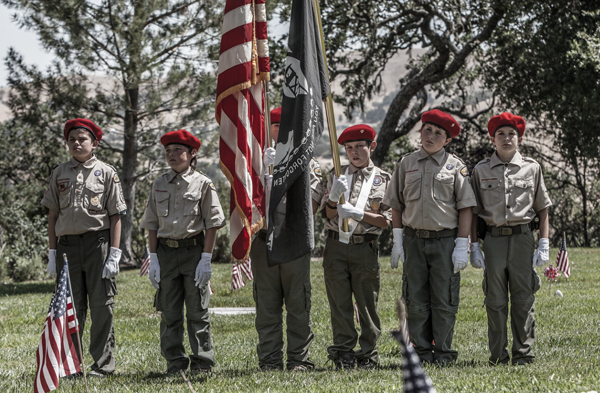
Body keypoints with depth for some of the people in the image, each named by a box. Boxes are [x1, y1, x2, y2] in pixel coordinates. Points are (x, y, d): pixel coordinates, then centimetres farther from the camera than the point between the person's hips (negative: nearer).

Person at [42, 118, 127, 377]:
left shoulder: (107, 173, 3)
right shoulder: (59, 174, 11)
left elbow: (115, 217, 0)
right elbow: (52, 215, 12)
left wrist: (114, 254, -7)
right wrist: (52, 254, 7)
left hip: (99, 242, -3)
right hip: (67, 244, 3)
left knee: (101, 307, -2)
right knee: (70, 307, 5)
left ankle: (103, 364, 4)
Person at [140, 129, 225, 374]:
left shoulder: (203, 184, -1)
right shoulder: (159, 185, 9)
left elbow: (212, 224, -3)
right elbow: (152, 225, 12)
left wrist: (206, 259, -9)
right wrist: (153, 259, 4)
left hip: (194, 250, -3)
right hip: (166, 251, 3)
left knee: (197, 312, 0)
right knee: (169, 313, 5)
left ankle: (202, 363, 6)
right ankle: (175, 363, 12)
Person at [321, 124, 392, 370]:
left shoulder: (383, 180, 6)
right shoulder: (336, 176, 12)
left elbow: (385, 220, 1)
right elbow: (330, 214, 6)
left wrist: (359, 213, -14)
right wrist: (334, 198, -16)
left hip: (365, 248, -1)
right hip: (337, 246, 1)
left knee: (367, 303, 1)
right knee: (340, 303, 1)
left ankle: (368, 354, 8)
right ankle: (343, 352, 6)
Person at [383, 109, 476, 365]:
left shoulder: (455, 166, 2)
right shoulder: (406, 164, 9)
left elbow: (465, 208, 0)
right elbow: (396, 206, 11)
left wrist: (462, 246, -7)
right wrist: (397, 242, 5)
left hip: (445, 240, -2)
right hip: (414, 239, 2)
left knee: (444, 300, -1)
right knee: (416, 299, 4)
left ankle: (443, 352, 7)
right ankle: (422, 351, 12)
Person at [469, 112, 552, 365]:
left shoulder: (531, 168, 8)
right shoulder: (481, 171, 8)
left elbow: (542, 209, 9)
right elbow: (473, 212, 9)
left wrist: (544, 245, 2)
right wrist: (474, 247, 2)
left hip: (522, 238, 0)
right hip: (493, 238, 0)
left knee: (523, 299, -1)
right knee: (495, 301, 1)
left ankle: (523, 354, 6)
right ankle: (498, 356, 6)